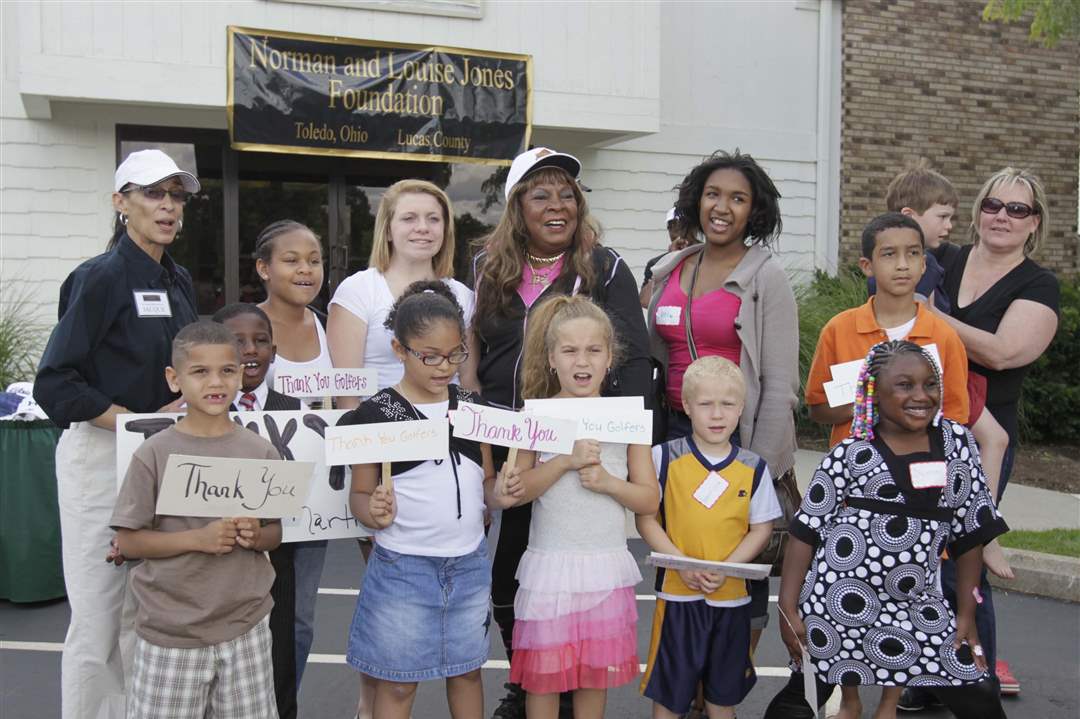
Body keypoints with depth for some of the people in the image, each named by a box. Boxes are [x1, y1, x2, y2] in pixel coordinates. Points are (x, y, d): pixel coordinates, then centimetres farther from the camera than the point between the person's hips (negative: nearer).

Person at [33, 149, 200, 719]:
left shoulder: (179, 282, 11)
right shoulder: (101, 277, -10)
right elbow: (54, 383, -15)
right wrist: (142, 423, -20)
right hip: (100, 456, -7)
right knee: (98, 622, 0)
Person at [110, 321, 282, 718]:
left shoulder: (261, 452, 0)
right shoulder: (155, 454, -7)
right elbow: (127, 541, -6)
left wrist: (256, 536, -13)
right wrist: (197, 539, -19)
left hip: (246, 628, 2)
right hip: (170, 632, -2)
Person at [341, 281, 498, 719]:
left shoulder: (472, 406, 4)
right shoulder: (376, 414, -9)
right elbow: (359, 494, -4)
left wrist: (499, 494, -9)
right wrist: (373, 511, -25)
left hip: (469, 563, 4)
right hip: (403, 567, -4)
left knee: (467, 671, 17)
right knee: (398, 682, 9)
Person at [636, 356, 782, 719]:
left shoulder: (753, 468, 0)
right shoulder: (665, 457, -6)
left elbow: (761, 529, 2)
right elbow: (646, 519, -4)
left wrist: (724, 569, -14)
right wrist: (682, 563, -16)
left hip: (731, 597, 2)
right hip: (677, 594, -2)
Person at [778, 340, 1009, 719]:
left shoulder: (958, 442, 3)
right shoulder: (851, 454, -7)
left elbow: (970, 530, 8)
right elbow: (806, 532, -5)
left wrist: (966, 612, 6)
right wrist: (787, 607, -8)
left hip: (915, 600, 3)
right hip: (839, 598, -3)